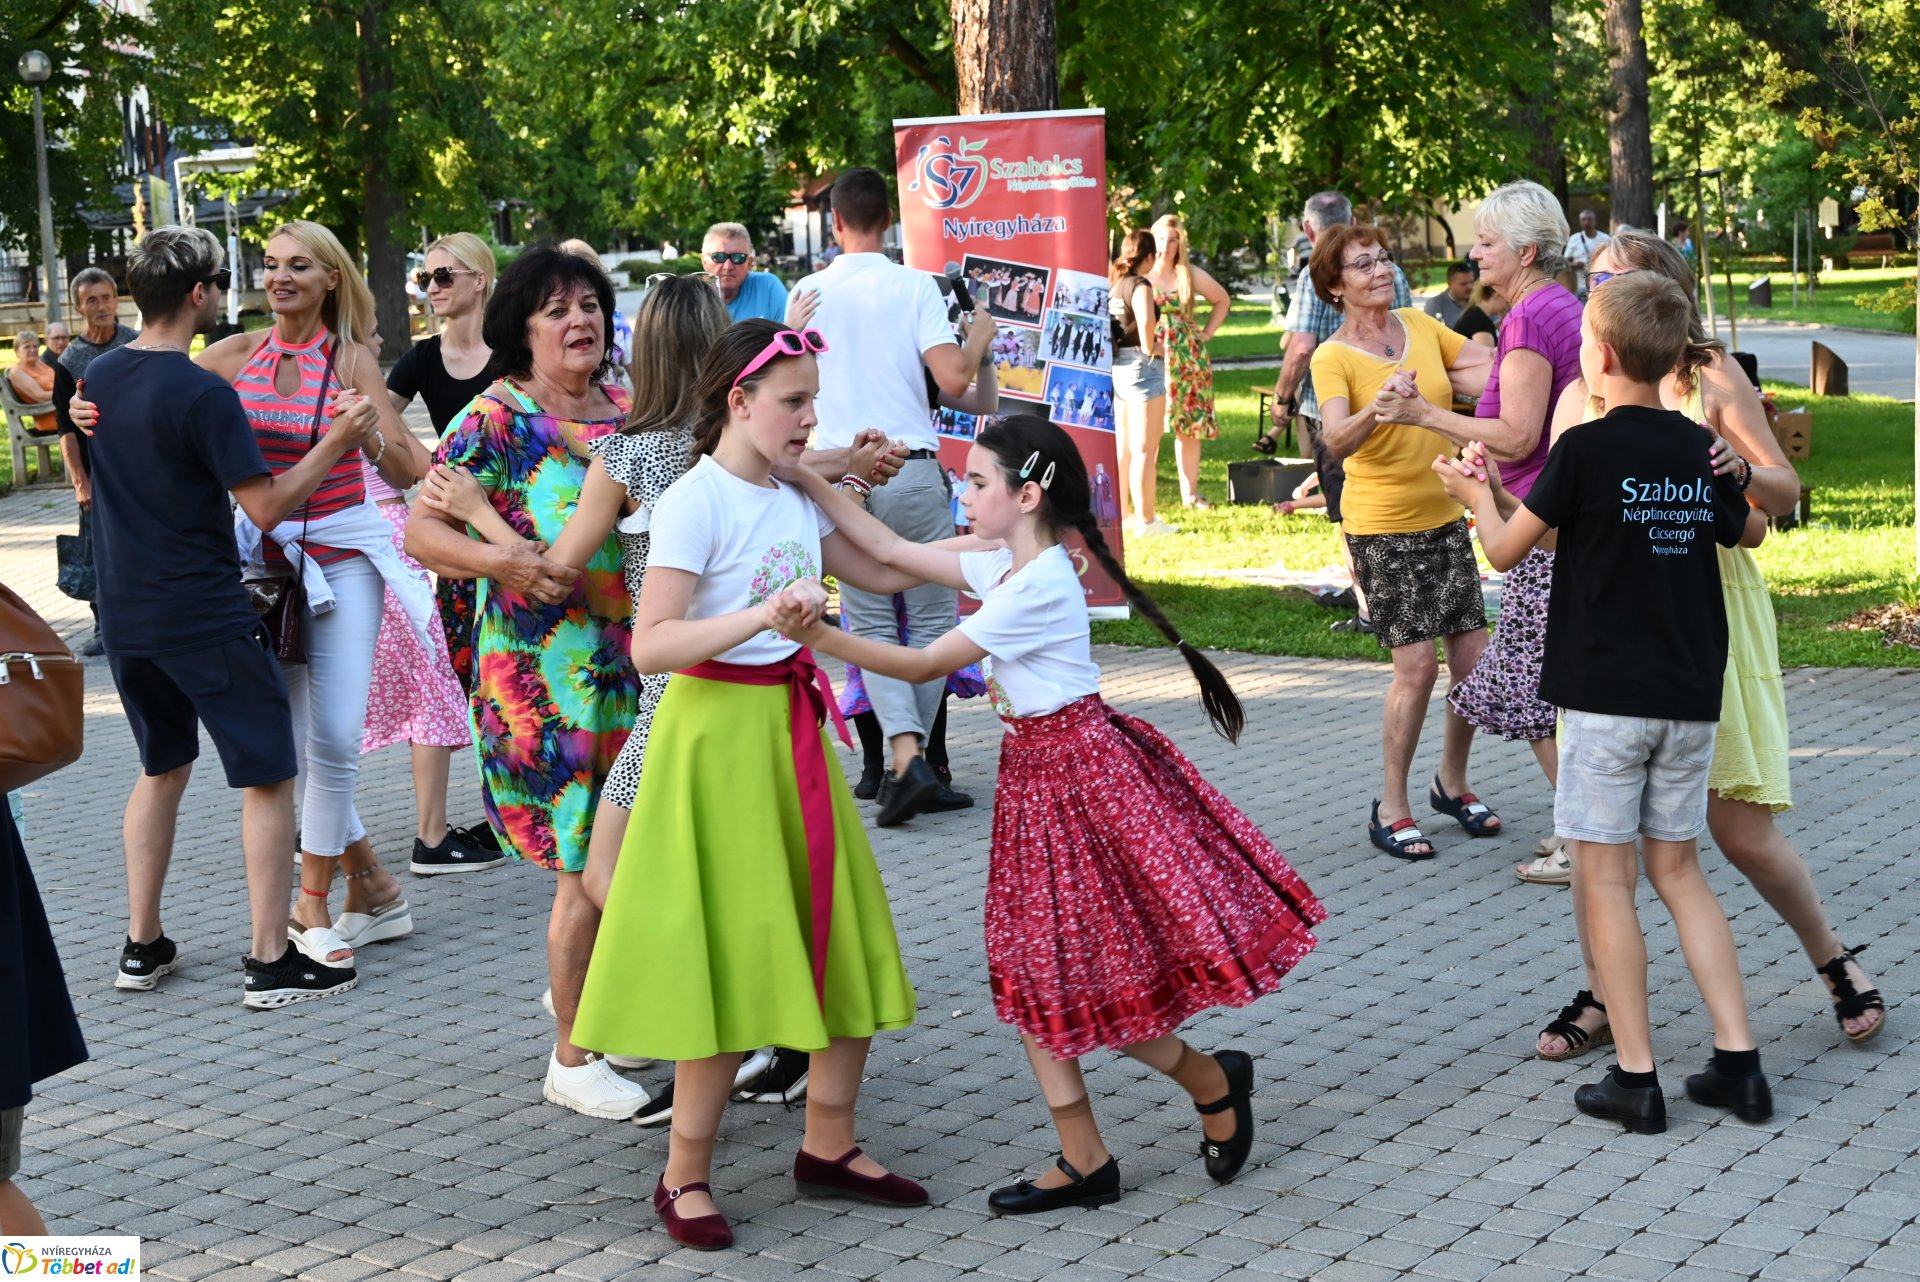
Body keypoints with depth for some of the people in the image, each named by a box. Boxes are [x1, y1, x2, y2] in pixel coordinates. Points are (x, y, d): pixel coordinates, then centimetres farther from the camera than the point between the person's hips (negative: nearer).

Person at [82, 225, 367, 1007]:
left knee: (162, 767, 21)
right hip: (205, 617, -8)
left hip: (125, 614, 8)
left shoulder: (99, 379, 5)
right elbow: (267, 507, -18)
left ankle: (142, 945, 24)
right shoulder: (204, 394, -19)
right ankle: (272, 963, 1)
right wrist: (336, 441, -11)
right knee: (267, 777, 1)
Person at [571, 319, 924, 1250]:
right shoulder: (693, 503, -14)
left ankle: (829, 1147, 25)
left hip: (791, 728, 8)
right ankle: (684, 1179, 8)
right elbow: (650, 645, -23)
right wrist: (764, 614, -33)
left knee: (844, 943, 10)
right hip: (718, 731, -8)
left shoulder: (795, 499, 9)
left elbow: (882, 574, 21)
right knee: (732, 954, -5)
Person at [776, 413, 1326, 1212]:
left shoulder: (1038, 587, -22)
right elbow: (890, 552, 12)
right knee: (1033, 976, 8)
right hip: (1036, 774, 10)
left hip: (1078, 776, -10)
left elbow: (924, 665, -22)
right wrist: (809, 481, 8)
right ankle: (1084, 1162, 13)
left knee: (1089, 983, -3)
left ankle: (1215, 1082, 20)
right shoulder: (1002, 567, 6)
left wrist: (818, 637, -27)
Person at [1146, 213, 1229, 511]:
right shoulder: (1141, 276, -1)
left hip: (1189, 358, 3)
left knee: (1191, 426, 6)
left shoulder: (1190, 275, 7)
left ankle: (1190, 493, 13)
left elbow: (1222, 300, 20)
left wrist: (1208, 332, 11)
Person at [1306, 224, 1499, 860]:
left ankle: (1452, 783, 26)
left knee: (1474, 657, 5)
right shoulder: (1333, 358, -12)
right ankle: (1391, 809, 2)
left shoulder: (1419, 325, 5)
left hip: (1445, 517, 6)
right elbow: (1335, 441, -28)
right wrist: (1378, 407, -46)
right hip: (1382, 528, -6)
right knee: (1418, 664, -12)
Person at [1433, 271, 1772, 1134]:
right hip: (1689, 697, 6)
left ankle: (1636, 1078, 1)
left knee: (1604, 876, 2)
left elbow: (1506, 549, -2)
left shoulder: (1586, 450, -12)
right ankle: (1738, 1063, 11)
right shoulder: (1700, 450, 5)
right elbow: (1751, 531, 24)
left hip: (1605, 696, -6)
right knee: (1678, 870, 15)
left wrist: (1477, 493, 17)